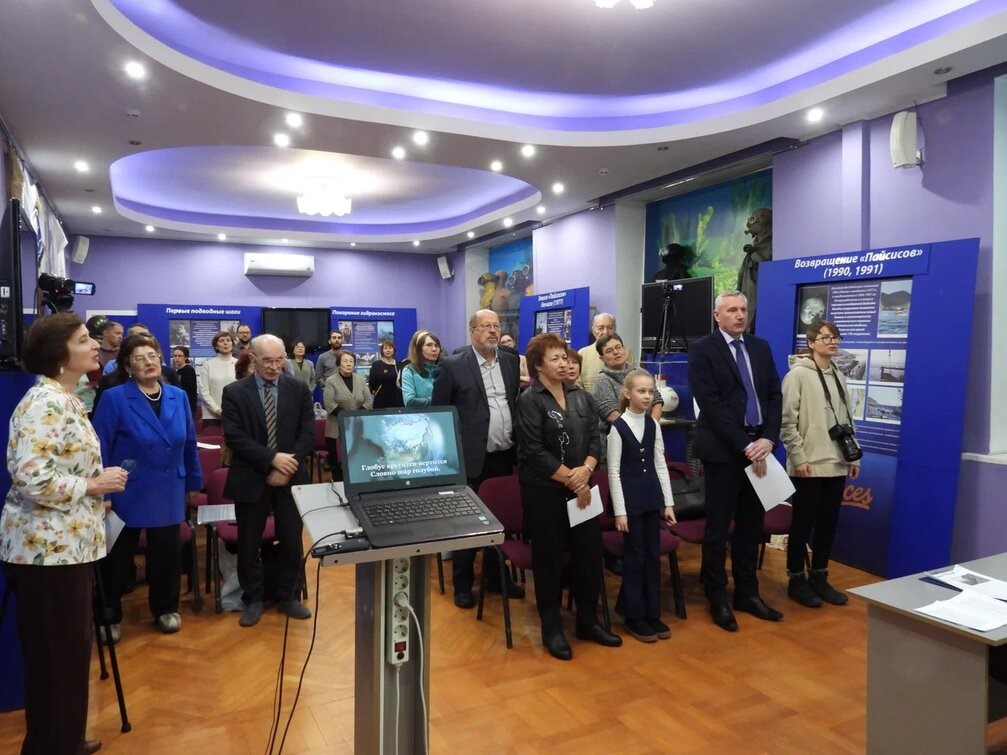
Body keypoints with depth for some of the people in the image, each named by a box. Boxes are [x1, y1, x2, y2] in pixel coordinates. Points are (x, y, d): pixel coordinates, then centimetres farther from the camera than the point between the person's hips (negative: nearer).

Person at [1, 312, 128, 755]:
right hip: (47, 548, -10)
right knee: (56, 653, 4)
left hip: (66, 544, 10)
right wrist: (94, 485, -18)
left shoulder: (65, 399, 11)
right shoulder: (45, 403, -19)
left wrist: (97, 481, 9)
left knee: (69, 648, 20)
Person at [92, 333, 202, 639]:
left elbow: (189, 443, 8)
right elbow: (100, 449, -12)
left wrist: (193, 482, 10)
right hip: (127, 493, -3)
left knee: (167, 554, 13)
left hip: (168, 492, 4)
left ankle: (165, 609, 33)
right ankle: (109, 616, 31)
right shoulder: (113, 398, -11)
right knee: (118, 557, 12)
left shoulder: (179, 397, 2)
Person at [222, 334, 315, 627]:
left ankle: (288, 597, 27)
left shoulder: (300, 389, 1)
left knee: (291, 542, 10)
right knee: (248, 544, 9)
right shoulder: (234, 392, -4)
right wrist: (273, 458, -20)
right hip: (251, 479, -1)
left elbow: (307, 433, -3)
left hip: (291, 478, 1)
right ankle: (253, 600, 27)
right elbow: (234, 437, -12)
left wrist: (287, 467, -13)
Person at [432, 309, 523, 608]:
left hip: (504, 457, 5)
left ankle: (496, 577, 32)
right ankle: (463, 584, 23)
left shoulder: (512, 362, 8)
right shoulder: (452, 365, -6)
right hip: (471, 458, -4)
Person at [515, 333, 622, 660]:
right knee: (550, 560, 5)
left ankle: (588, 621, 28)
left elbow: (595, 438, 5)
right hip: (545, 492, -5)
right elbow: (536, 452, -15)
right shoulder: (529, 401, -9)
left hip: (582, 488, 6)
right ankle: (552, 629, 20)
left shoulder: (579, 396, 9)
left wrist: (585, 470, -13)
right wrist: (571, 480, -15)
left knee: (589, 555, 9)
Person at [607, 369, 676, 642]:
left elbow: (660, 465, 9)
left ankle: (652, 614, 22)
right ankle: (634, 616, 16)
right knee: (634, 557, 3)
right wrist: (619, 511, -12)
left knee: (653, 556, 10)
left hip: (652, 497, 5)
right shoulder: (618, 427, -10)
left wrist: (668, 502, 6)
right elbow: (614, 471, -10)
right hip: (630, 498, -5)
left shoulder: (653, 425, 5)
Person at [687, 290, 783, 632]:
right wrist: (745, 444, -16)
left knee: (751, 525, 13)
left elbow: (774, 396, 8)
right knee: (718, 528, 3)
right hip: (723, 450, -5)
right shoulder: (702, 349, -6)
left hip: (758, 447, 5)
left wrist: (768, 439, -7)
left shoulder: (761, 347, 12)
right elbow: (710, 403, -14)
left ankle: (747, 593, 27)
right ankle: (717, 599, 17)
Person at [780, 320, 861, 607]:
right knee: (803, 524, 4)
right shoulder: (798, 374, -8)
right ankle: (797, 580, 16)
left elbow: (847, 420, 17)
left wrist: (854, 455, 13)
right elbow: (787, 420, -12)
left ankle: (819, 577, 25)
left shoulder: (839, 377, 12)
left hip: (837, 464, 6)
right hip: (808, 466, -6)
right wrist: (798, 457, -16)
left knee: (828, 524, 12)